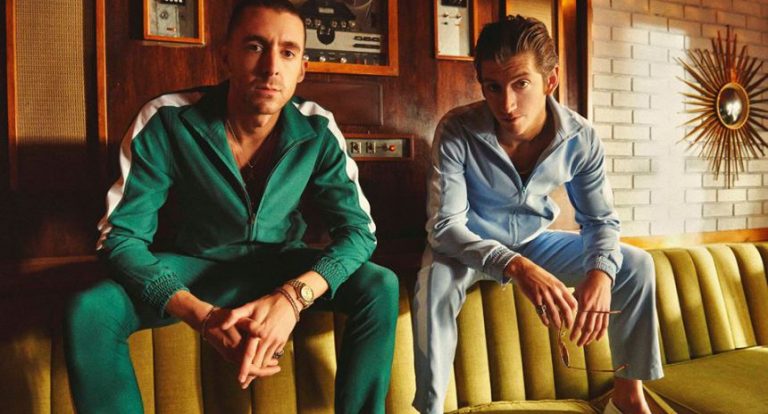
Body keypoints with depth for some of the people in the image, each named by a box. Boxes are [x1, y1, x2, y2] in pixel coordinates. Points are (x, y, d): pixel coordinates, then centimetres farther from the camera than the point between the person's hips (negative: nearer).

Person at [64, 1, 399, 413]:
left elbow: (358, 229, -16)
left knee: (380, 287, -23)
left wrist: (293, 296, -37)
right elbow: (122, 235, -20)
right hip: (198, 266, -1)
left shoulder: (317, 131, -17)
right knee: (89, 311, -26)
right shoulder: (165, 121, -21)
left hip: (284, 266, 1)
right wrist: (204, 317, -36)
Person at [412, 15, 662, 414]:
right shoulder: (456, 131, -28)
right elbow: (444, 225, -29)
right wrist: (516, 268, -45)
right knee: (435, 283, -37)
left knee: (635, 266, -5)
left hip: (534, 242, 4)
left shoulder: (581, 138, -17)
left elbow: (600, 219, -7)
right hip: (469, 247, -3)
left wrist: (601, 272, -30)